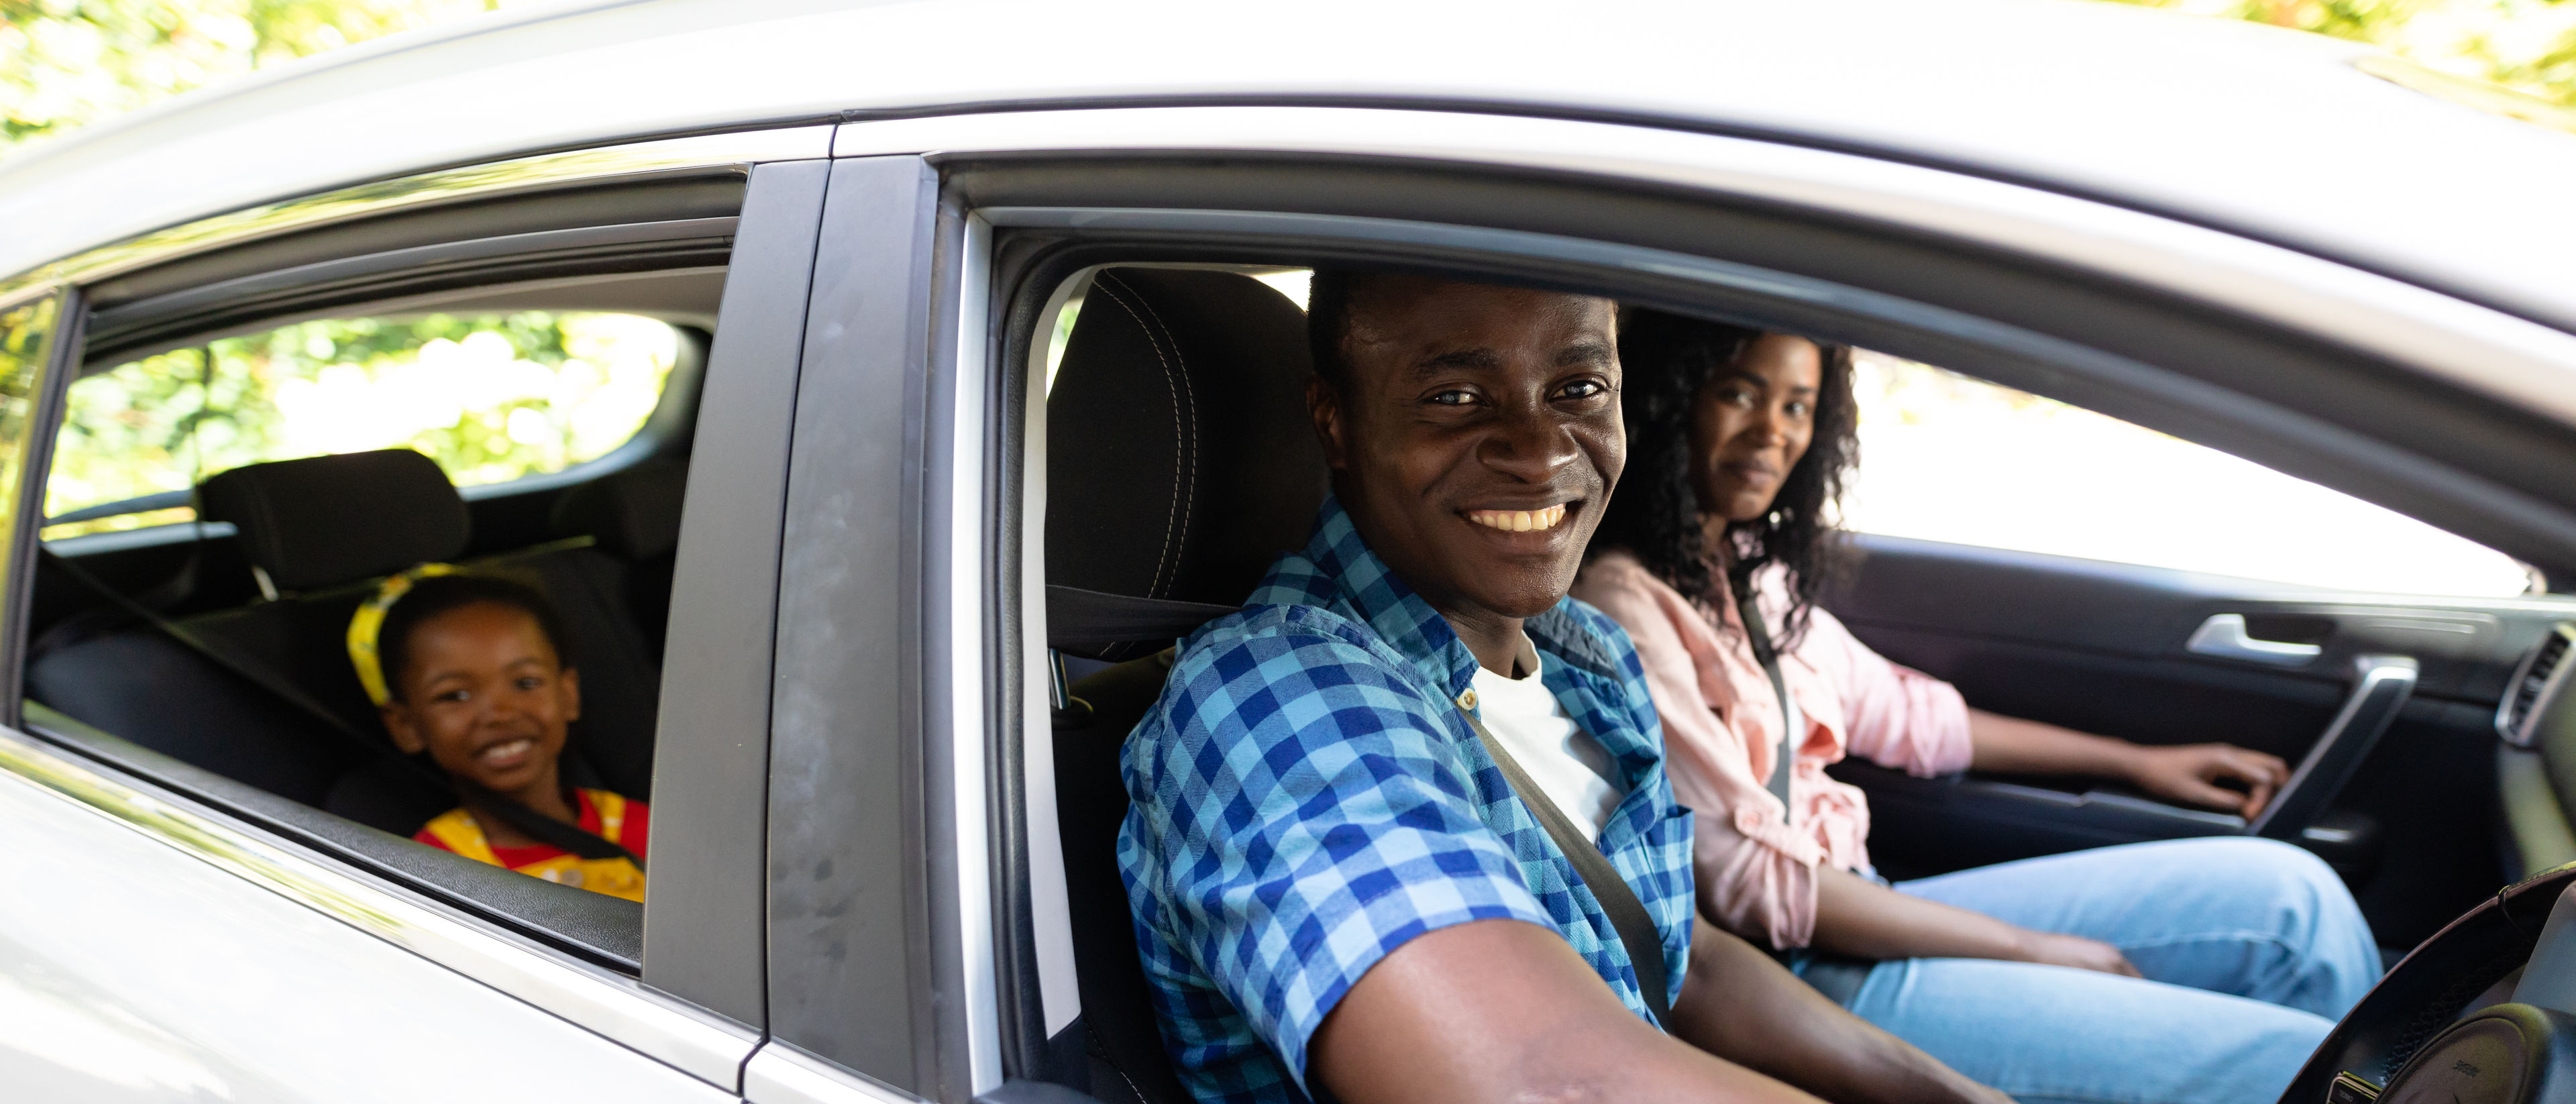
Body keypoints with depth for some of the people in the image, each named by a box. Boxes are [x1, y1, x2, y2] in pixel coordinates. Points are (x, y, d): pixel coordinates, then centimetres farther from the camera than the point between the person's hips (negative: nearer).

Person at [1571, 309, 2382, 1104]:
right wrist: (2034, 948, -13)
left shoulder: (1752, 572, 11)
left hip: (1853, 907, 9)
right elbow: (1749, 881, -20)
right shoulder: (1625, 606, -17)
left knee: (2288, 895, 3)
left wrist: (2134, 762, 26)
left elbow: (1893, 711, 25)